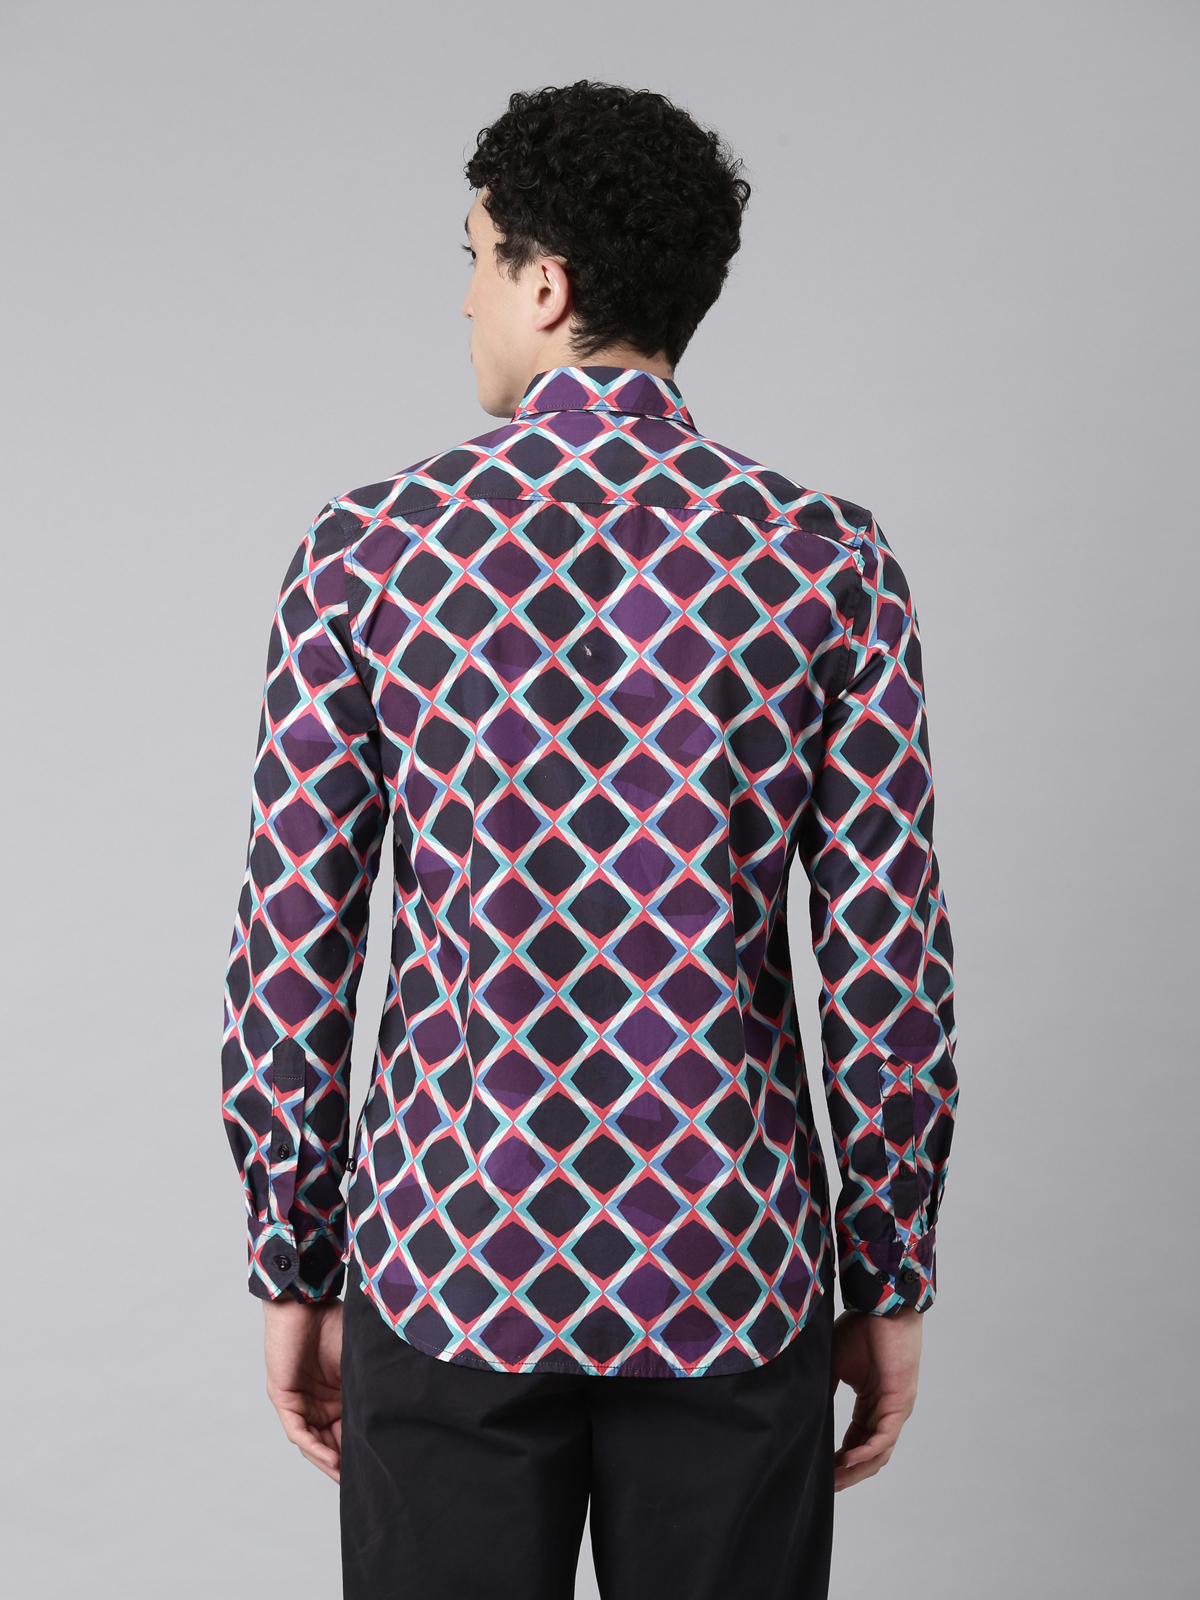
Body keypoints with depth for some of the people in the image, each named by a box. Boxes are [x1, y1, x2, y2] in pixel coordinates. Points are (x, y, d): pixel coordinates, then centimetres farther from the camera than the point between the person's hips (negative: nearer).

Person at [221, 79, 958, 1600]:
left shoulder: (364, 550, -7)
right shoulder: (827, 561, -7)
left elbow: (289, 955, -5)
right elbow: (890, 965, -7)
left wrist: (291, 1272, 7)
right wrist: (891, 1285, 5)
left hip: (451, 1261, 0)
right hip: (726, 1273, 1)